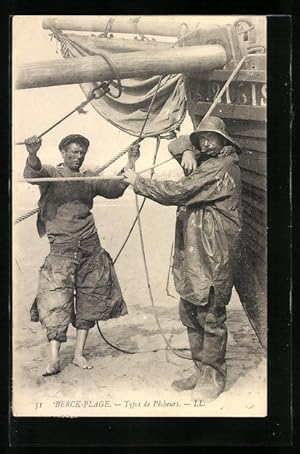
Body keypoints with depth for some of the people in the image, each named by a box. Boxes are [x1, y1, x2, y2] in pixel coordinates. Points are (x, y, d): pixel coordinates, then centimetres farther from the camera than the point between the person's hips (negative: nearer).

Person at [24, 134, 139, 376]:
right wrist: (32, 154, -43)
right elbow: (32, 174, -21)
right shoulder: (51, 174, -1)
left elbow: (114, 189, 13)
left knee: (89, 300, 7)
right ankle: (54, 358, -4)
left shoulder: (89, 178, 14)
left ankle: (79, 353, 18)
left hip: (90, 247, 5)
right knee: (57, 301, -9)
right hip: (62, 248, -5)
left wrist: (129, 166, 2)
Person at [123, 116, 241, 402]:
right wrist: (187, 151, -1)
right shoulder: (203, 161, 15)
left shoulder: (221, 167, -14)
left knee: (210, 316, -2)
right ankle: (201, 371, 25)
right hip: (192, 254, 10)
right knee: (190, 312, 13)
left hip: (213, 257, -9)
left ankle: (213, 378, 11)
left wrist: (138, 182, -9)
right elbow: (175, 145, 23)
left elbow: (177, 193, -19)